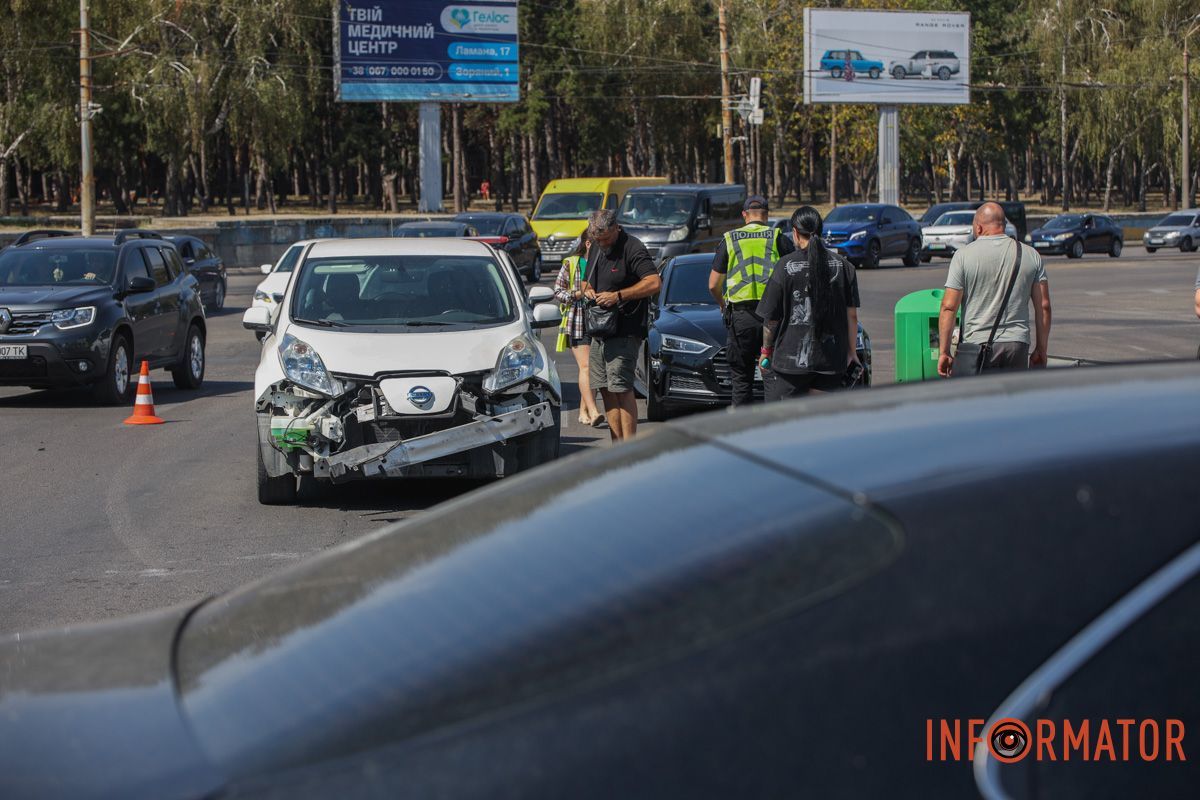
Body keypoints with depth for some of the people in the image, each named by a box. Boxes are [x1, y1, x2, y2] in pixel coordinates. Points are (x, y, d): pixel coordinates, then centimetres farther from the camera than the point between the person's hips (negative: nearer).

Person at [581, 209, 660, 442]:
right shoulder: (596, 248, 16)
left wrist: (617, 296, -22)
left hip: (624, 333, -8)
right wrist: (587, 289, 5)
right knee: (606, 390, 7)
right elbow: (587, 280, 30)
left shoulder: (632, 248, -11)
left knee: (622, 389, -13)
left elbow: (654, 283, -22)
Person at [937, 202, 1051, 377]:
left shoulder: (964, 255, -3)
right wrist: (1041, 350, 13)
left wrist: (944, 352, -1)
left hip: (976, 344, -3)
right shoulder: (1031, 255, 7)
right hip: (1017, 345, 3)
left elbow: (949, 307, -6)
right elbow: (1043, 307, 6)